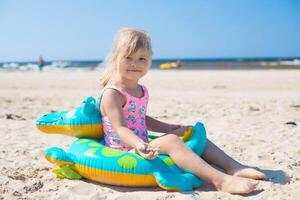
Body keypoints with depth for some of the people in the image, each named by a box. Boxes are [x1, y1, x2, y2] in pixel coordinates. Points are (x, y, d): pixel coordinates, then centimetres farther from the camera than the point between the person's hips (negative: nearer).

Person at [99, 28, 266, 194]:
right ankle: (221, 181, -40)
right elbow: (120, 128, -26)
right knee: (170, 141, -32)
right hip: (125, 153, -10)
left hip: (142, 146, 10)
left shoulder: (142, 91, 12)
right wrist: (139, 145, -44)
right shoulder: (112, 94, -16)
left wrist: (169, 128, 18)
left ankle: (234, 167, -3)